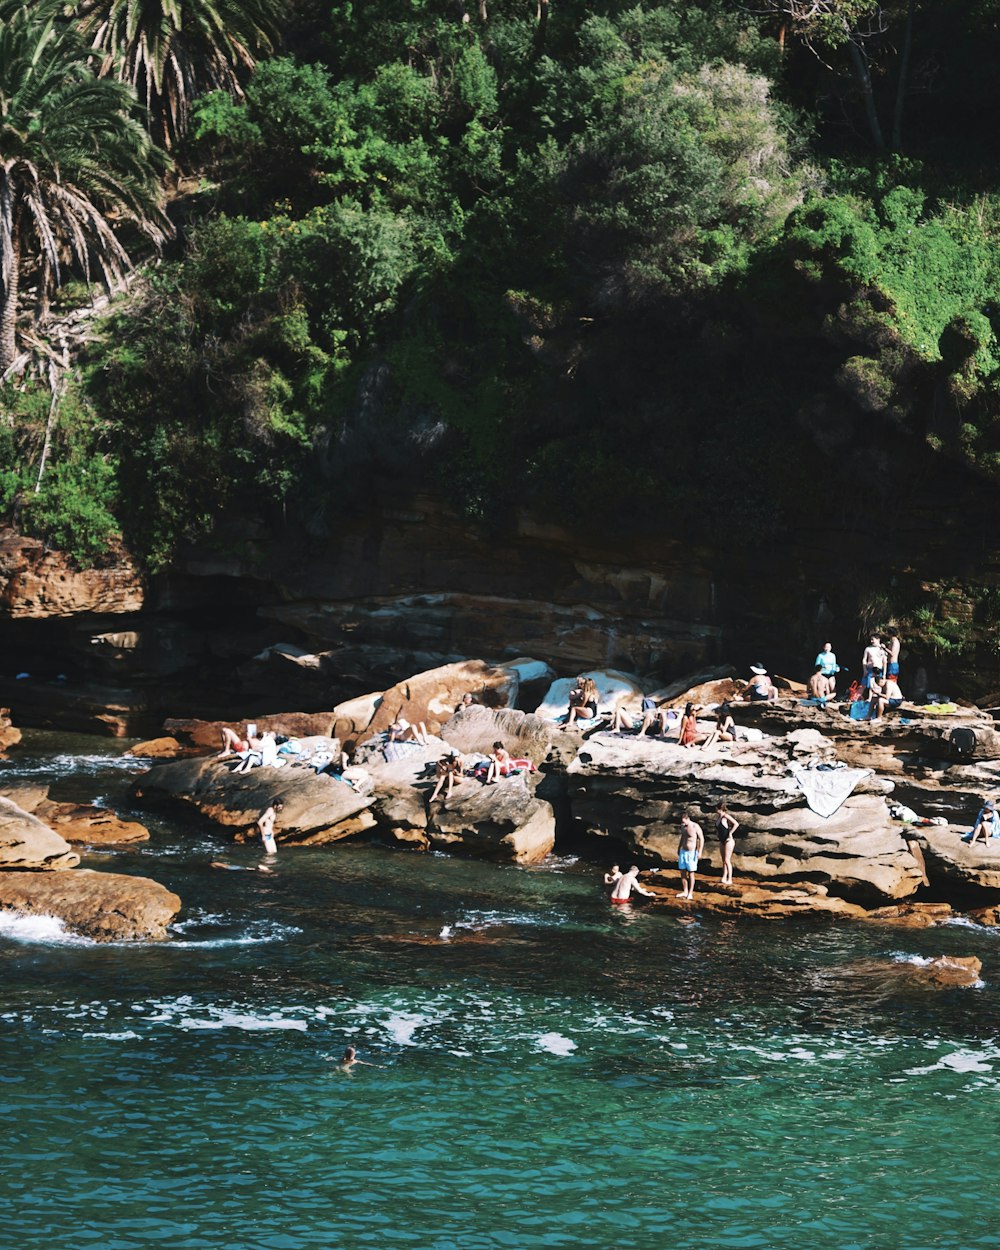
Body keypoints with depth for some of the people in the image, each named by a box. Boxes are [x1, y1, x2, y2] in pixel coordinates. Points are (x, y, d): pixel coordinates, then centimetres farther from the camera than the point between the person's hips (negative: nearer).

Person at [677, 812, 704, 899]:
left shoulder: (695, 827, -16)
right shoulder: (683, 826, 4)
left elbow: (702, 839, -14)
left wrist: (700, 852, -20)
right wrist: (678, 849, 24)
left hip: (692, 853, -6)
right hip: (683, 852, 6)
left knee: (691, 873, -1)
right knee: (683, 872, 8)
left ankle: (690, 893, 7)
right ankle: (685, 892, 18)